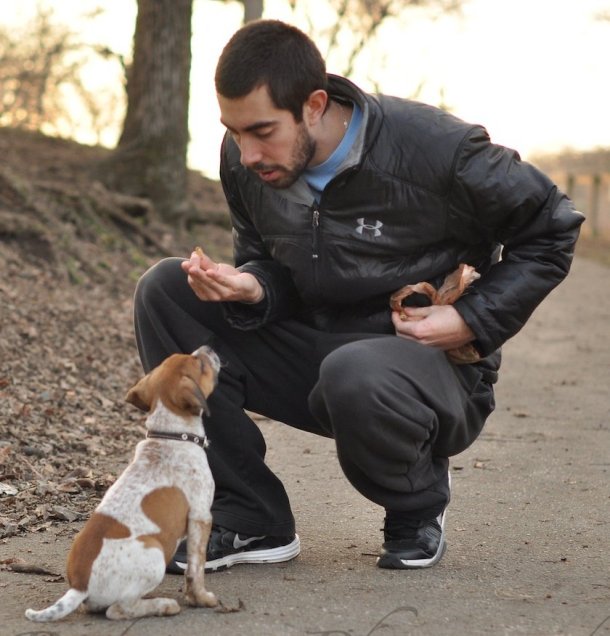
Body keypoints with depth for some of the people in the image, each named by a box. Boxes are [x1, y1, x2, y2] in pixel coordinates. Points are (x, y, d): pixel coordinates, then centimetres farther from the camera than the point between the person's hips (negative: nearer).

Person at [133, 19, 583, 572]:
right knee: (165, 291, -11)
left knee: (354, 374, -42)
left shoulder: (433, 149, -21)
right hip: (313, 351, 6)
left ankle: (418, 505, -4)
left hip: (436, 366, -5)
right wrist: (249, 287, -17)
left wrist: (475, 320, -17)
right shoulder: (245, 160, -7)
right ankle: (251, 517, -10)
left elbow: (552, 227, -7)